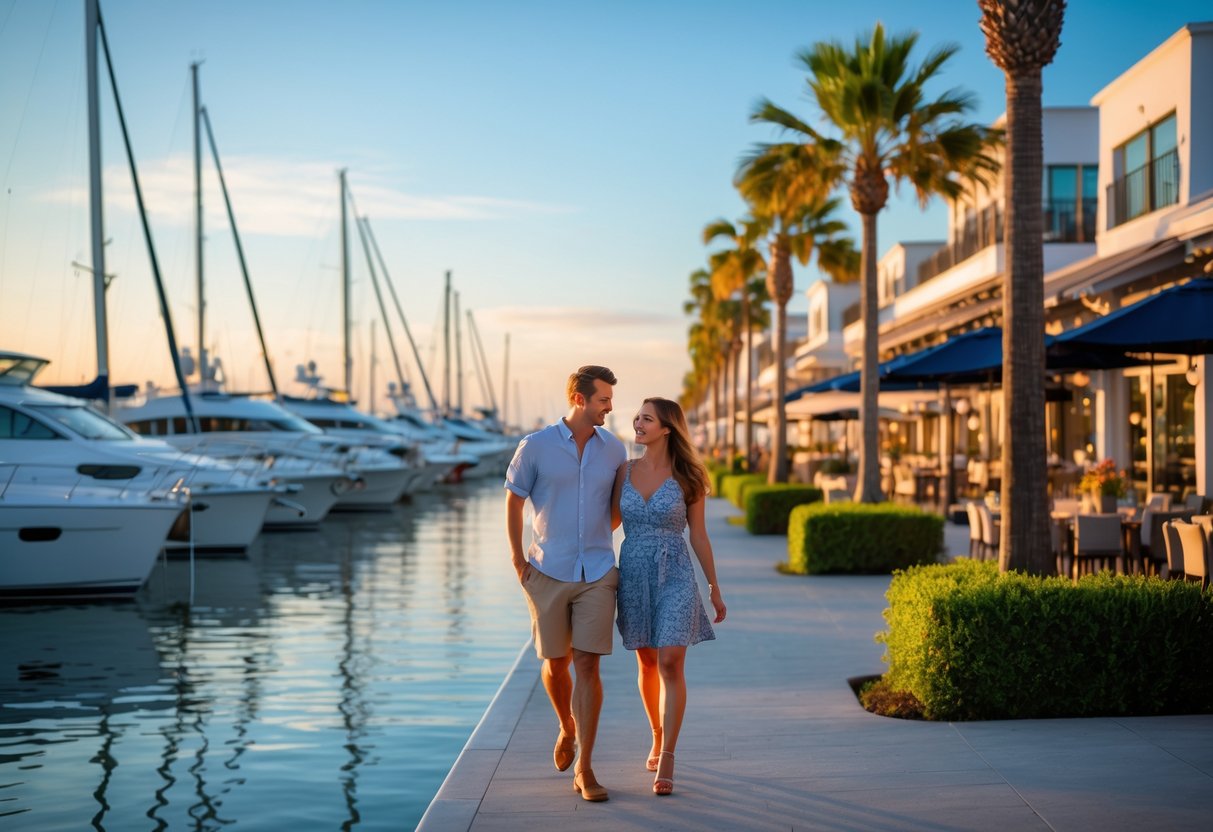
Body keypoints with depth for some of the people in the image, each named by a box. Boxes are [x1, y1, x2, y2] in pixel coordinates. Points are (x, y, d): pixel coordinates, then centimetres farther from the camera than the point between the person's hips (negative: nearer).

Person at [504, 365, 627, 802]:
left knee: (588, 666, -6)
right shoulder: (535, 446, -5)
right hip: (548, 573, -1)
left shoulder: (614, 449, 2)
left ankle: (584, 770, -2)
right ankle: (567, 728, 40)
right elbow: (513, 501, 2)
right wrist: (518, 560, -1)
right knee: (555, 664, 9)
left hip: (597, 574, 1)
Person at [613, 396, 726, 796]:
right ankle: (658, 738, 33)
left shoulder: (686, 477, -3)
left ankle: (666, 762, -9)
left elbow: (698, 535, 2)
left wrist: (714, 588, 5)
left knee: (670, 664, -11)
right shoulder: (624, 472, 3)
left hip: (675, 576, -3)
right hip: (633, 575, 3)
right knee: (647, 664, 12)